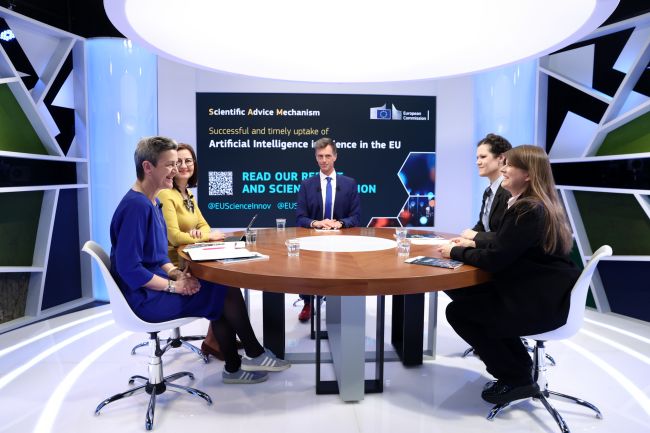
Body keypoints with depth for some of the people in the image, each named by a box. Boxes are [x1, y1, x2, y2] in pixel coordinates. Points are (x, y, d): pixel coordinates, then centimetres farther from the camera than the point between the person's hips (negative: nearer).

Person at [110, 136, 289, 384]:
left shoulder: (151, 203, 9)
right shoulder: (136, 206, -22)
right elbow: (128, 267, -26)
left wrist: (175, 274, -2)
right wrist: (172, 285, -18)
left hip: (154, 288, 9)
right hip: (145, 298, -9)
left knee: (222, 293, 4)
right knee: (227, 292, -8)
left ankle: (234, 368, 12)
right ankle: (254, 354, 12)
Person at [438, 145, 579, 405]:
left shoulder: (528, 210, -21)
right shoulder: (539, 205, 11)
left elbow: (494, 260, -21)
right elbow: (504, 246, 16)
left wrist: (455, 252, -7)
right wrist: (470, 246, 5)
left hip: (540, 302, -10)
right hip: (543, 293, 10)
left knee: (457, 311, -2)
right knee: (471, 295, 17)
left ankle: (517, 379, 9)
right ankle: (517, 365, 23)